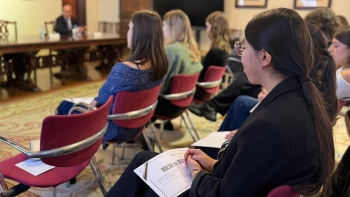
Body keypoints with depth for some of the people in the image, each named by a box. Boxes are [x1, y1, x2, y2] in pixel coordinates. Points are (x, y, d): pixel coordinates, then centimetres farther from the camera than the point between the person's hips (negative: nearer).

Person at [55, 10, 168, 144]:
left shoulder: (123, 69, -34)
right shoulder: (160, 65, -10)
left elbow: (103, 97, -15)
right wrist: (98, 99, 4)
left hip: (115, 128, -7)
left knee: (65, 107, 18)